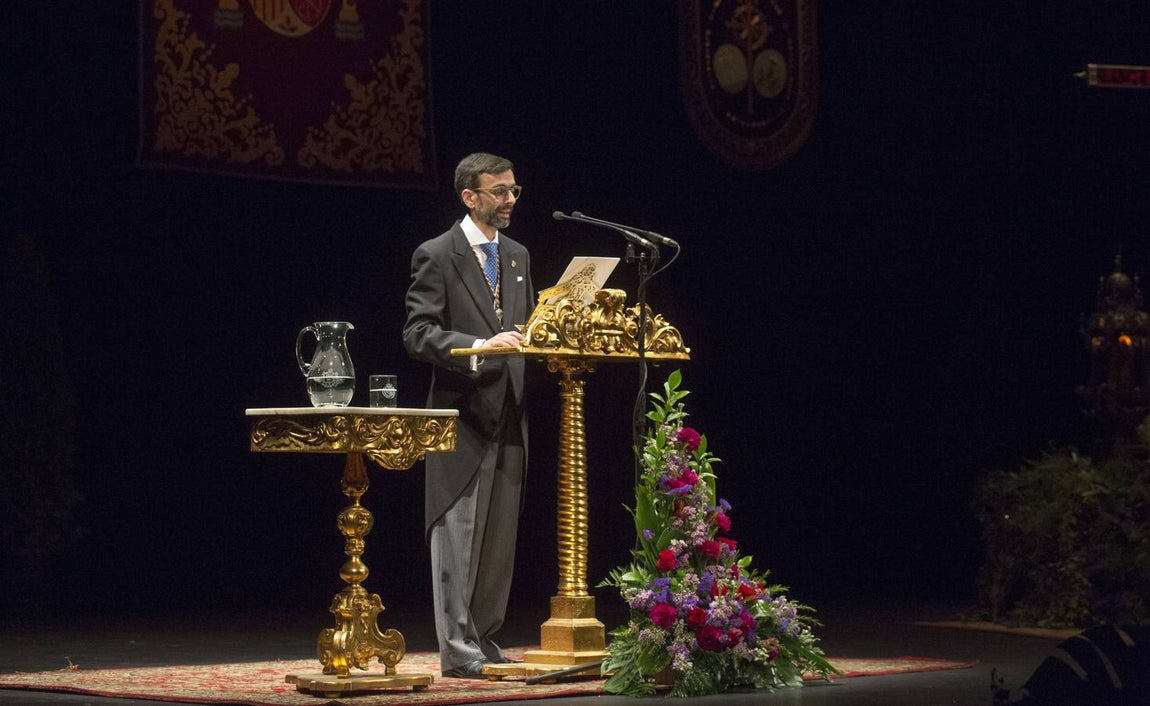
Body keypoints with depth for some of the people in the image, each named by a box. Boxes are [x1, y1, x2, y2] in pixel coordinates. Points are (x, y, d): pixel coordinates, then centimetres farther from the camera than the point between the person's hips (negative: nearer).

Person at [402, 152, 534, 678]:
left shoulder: (517, 257, 17)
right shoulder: (436, 256, -5)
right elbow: (418, 334, -13)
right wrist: (480, 347, -26)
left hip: (508, 418, 7)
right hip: (462, 416, -7)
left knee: (500, 538, 9)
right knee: (458, 535, -6)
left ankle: (482, 639, 18)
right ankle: (457, 650, -5)